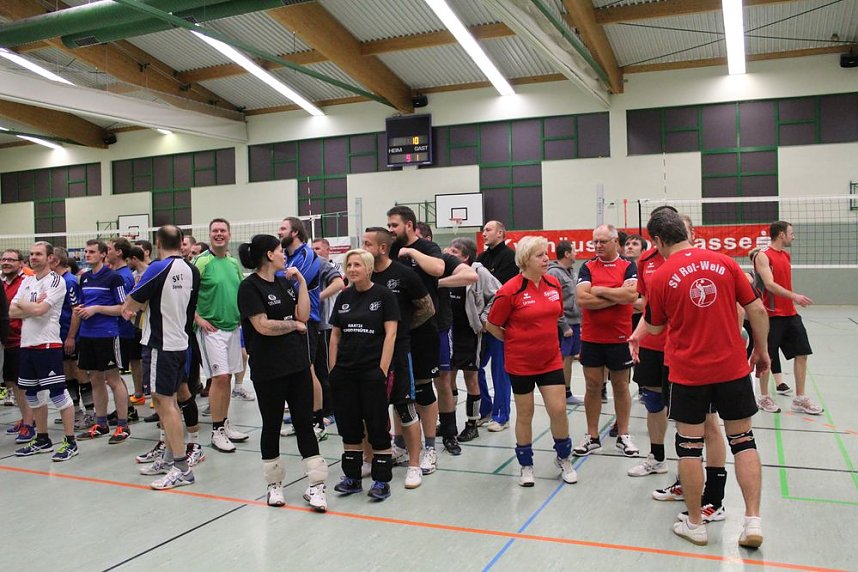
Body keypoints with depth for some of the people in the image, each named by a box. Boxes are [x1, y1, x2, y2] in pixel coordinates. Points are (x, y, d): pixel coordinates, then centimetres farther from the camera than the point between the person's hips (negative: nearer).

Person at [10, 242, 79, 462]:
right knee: (33, 395, 14)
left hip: (48, 344, -8)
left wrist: (22, 304, 0)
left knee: (58, 393, -6)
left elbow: (39, 310, -18)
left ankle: (70, 442, 0)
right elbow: (12, 312, 7)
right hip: (27, 344, 8)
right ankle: (42, 440, 27)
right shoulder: (26, 282, 15)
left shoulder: (56, 281, -8)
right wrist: (32, 307, -9)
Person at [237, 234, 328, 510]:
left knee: (305, 422, 4)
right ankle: (274, 484, 25)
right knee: (272, 425, 8)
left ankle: (316, 485, 8)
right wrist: (295, 325, -5)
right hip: (269, 370, -6)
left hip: (298, 364, 6)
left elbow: (303, 315, 4)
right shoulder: (250, 287, -8)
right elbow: (263, 326, -17)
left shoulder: (285, 282, 12)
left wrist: (301, 282, -1)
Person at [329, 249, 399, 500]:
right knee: (349, 426, 10)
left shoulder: (384, 295, -4)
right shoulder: (344, 297, 10)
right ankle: (352, 477, 23)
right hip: (345, 373, 5)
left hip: (373, 372, -5)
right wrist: (333, 369, 7)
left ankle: (382, 480, 11)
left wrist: (383, 369, -14)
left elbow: (391, 333, -8)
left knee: (377, 426, 1)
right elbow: (335, 335, 13)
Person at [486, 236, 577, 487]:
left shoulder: (553, 284, -1)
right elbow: (492, 325, -7)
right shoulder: (510, 290, -16)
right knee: (525, 414, 9)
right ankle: (526, 465, 27)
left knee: (559, 410, 3)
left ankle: (563, 458, 27)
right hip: (520, 363, -4)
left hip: (551, 360, 4)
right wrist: (514, 341, 3)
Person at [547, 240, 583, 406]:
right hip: (564, 324, -8)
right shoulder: (554, 273, -12)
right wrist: (564, 326, -16)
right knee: (562, 360, -4)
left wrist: (580, 320, 14)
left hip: (575, 322, 8)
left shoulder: (572, 271, 14)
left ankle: (567, 393, 21)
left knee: (569, 358, 13)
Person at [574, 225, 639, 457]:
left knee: (621, 387, 10)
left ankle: (623, 436, 23)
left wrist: (599, 291, -12)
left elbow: (631, 295, -18)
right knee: (592, 387, 8)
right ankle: (592, 436, 19)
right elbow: (581, 299, -12)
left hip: (619, 338, -1)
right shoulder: (587, 267, 3)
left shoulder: (628, 266, -1)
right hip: (591, 338, 1)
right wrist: (617, 296, -12)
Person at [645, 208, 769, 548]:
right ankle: (753, 521, 11)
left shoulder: (660, 277, -8)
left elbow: (654, 327, 4)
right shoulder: (724, 262, -2)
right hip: (732, 367, 2)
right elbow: (757, 309, 1)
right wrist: (762, 350, 13)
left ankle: (694, 523, 19)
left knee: (689, 444, 9)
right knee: (743, 439, 14)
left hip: (688, 373, -2)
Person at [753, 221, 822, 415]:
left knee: (801, 353, 6)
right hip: (772, 315, -8)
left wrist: (794, 301, 16)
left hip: (790, 313, 8)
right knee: (766, 357, 2)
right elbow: (769, 284, -22)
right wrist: (794, 296, -31)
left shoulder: (786, 255, 14)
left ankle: (800, 399, 14)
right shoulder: (763, 256, -11)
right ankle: (764, 398, 16)